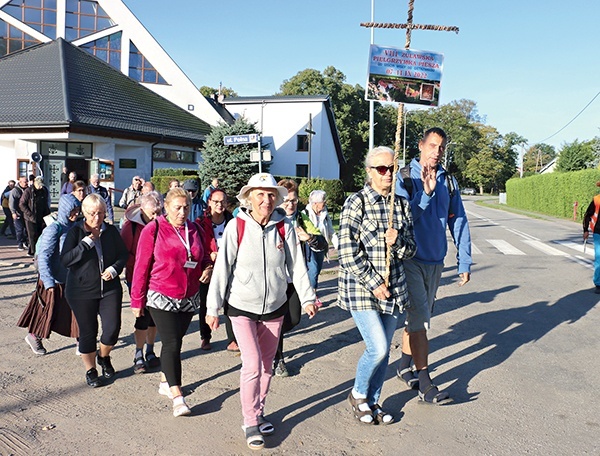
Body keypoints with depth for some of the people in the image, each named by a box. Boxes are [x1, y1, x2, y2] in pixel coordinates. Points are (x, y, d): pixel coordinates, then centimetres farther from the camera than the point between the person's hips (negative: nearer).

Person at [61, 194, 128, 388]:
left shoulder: (111, 231, 2)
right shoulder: (75, 232, -5)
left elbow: (123, 254, 9)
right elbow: (65, 260, -12)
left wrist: (115, 268, -10)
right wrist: (86, 243, -20)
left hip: (110, 288, 2)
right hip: (82, 291, -2)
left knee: (113, 328, -5)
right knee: (88, 332, 7)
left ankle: (104, 357, 28)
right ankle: (90, 370, 29)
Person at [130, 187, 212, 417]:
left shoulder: (194, 230, 7)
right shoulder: (153, 230, -8)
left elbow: (204, 258, 20)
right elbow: (141, 266, -6)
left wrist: (208, 269, -4)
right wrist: (137, 300, -4)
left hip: (189, 298, 5)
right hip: (161, 297, -5)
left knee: (175, 341, 14)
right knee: (172, 344, -10)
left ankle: (165, 382, 33)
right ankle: (177, 397, -7)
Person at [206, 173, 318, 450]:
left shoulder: (284, 227, -6)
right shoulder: (237, 227, -12)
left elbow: (297, 266, -2)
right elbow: (222, 268, -10)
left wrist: (307, 298, -8)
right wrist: (213, 308, -8)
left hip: (274, 308, 3)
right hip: (242, 307, -3)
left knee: (267, 365, 15)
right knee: (253, 364, -9)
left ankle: (259, 412, 36)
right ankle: (251, 422, 11)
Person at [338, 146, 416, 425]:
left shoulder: (401, 205, 7)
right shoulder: (356, 203, -9)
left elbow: (411, 249, 10)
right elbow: (348, 253, -14)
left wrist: (398, 242, -12)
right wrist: (374, 284, -14)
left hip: (393, 288, 6)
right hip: (361, 288, -5)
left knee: (384, 351, 12)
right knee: (378, 349, -11)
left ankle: (372, 401, 32)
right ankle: (357, 394, 17)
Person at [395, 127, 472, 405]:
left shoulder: (448, 181, 6)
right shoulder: (404, 178, -7)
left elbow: (459, 222, 7)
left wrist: (464, 262, 5)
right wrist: (425, 193, -26)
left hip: (435, 261, 5)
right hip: (410, 259, -5)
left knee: (418, 316, 15)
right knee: (419, 318, -7)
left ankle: (405, 366, 33)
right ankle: (425, 384, 2)